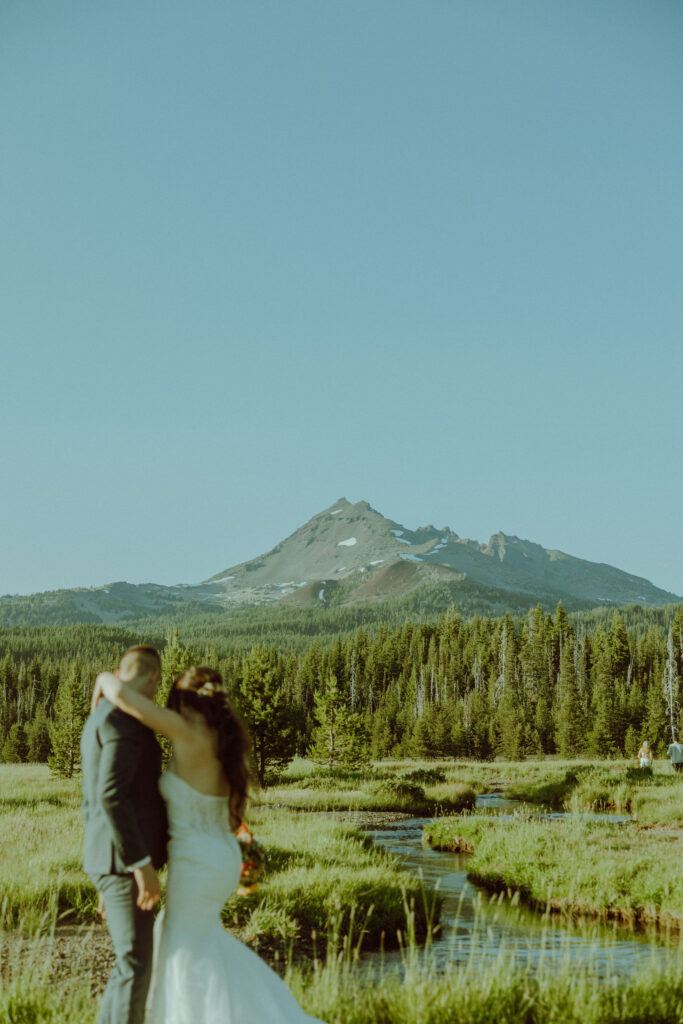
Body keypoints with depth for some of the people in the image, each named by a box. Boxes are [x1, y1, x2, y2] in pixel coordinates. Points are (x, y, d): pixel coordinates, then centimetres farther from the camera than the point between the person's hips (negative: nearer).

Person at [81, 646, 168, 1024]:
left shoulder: (99, 724, 19)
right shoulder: (123, 717, -14)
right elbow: (111, 796, -24)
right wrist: (143, 864, -23)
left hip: (115, 861, 10)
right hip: (126, 859, -10)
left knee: (135, 963, 14)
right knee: (135, 967, -6)